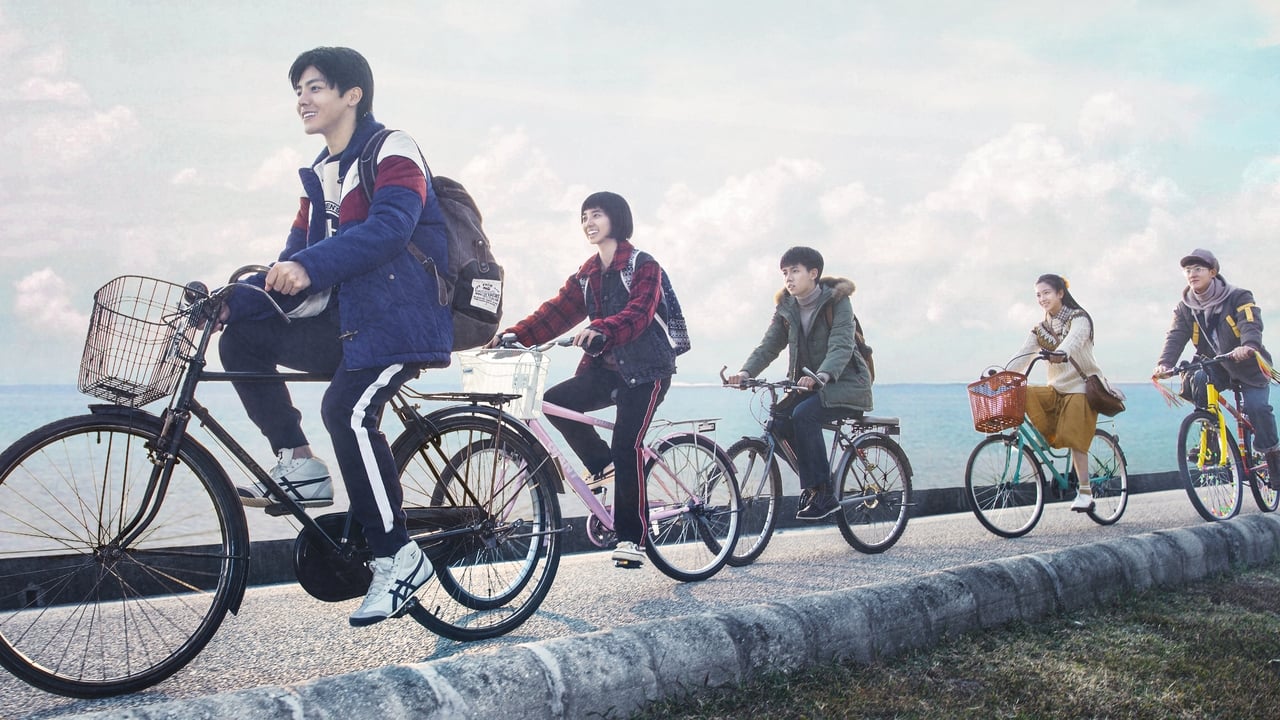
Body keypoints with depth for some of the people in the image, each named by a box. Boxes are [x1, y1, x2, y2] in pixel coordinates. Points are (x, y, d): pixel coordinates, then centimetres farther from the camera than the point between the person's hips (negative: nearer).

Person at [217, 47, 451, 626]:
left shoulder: (392, 152, -6)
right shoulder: (320, 176, 18)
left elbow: (390, 227, -26)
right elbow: (296, 264, 13)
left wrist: (309, 266, -39)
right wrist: (233, 301, -2)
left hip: (401, 317, -8)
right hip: (347, 319, 8)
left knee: (348, 409, -28)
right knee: (243, 338, -4)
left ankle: (398, 556, -18)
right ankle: (300, 469, -1)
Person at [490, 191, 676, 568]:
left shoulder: (643, 266, -4)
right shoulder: (585, 275, 15)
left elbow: (638, 313, -22)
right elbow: (556, 312, 2)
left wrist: (600, 330, -41)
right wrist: (513, 335, -13)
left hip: (645, 369, -6)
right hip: (605, 368, 6)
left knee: (626, 446, -16)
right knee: (555, 400, -18)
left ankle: (632, 538, -6)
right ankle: (602, 464, 2)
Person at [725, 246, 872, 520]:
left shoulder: (837, 301, -12)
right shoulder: (786, 307, 6)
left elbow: (842, 346, -25)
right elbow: (769, 345, -3)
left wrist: (821, 375, -44)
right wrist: (746, 372, -23)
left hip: (844, 383, -6)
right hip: (808, 384, 6)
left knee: (803, 415, -30)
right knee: (779, 420, -19)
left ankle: (821, 493, -22)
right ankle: (814, 484, -2)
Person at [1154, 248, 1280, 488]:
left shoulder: (1238, 297, -14)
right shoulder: (1185, 308, -3)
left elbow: (1251, 325, -30)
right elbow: (1176, 336, -17)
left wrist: (1247, 346, -54)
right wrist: (1165, 363, -36)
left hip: (1247, 365, -3)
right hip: (1215, 365, 3)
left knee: (1257, 406, -23)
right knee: (1197, 383, -28)